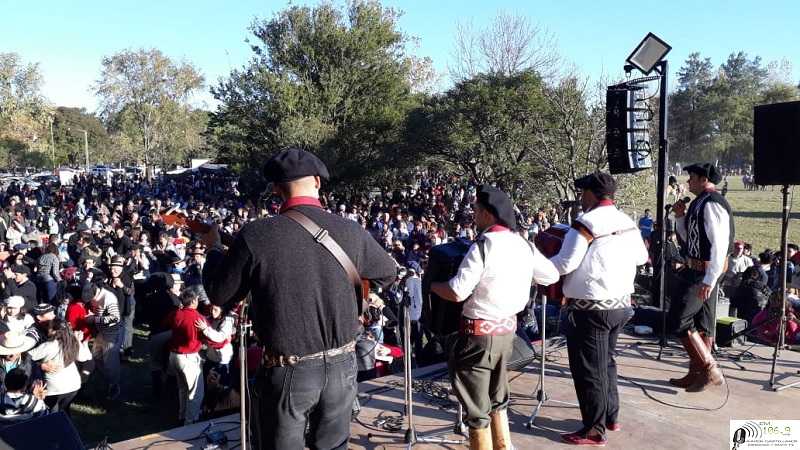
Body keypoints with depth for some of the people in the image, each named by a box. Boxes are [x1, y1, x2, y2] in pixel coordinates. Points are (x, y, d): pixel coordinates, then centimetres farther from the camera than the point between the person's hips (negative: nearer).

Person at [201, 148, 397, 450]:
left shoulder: (255, 235, -16)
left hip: (289, 371, -2)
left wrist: (214, 249, 16)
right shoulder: (350, 231, -9)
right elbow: (388, 273, 9)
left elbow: (219, 294, -2)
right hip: (341, 366, 2)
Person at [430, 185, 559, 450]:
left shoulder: (482, 246, -19)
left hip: (480, 332, -7)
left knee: (477, 407, 7)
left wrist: (431, 284, -4)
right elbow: (552, 276, 15)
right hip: (508, 329, 7)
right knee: (496, 398, 25)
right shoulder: (524, 245, 2)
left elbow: (457, 292, -22)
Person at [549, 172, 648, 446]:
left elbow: (566, 264, -20)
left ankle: (594, 430, 11)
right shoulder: (628, 222, 7)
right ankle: (611, 417, 33)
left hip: (592, 308, -8)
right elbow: (641, 258, 20)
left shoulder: (586, 223, -16)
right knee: (606, 362, 23)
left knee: (588, 370, 3)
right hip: (621, 304, 8)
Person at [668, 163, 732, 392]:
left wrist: (709, 279, -28)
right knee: (702, 323, 15)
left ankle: (710, 370, 1)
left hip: (705, 271, -10)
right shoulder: (699, 203, 13)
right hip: (698, 269, 10)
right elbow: (688, 237, 23)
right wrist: (680, 217, 7)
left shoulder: (712, 204, -18)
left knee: (679, 319, -8)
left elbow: (720, 245, -25)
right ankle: (697, 374, 26)